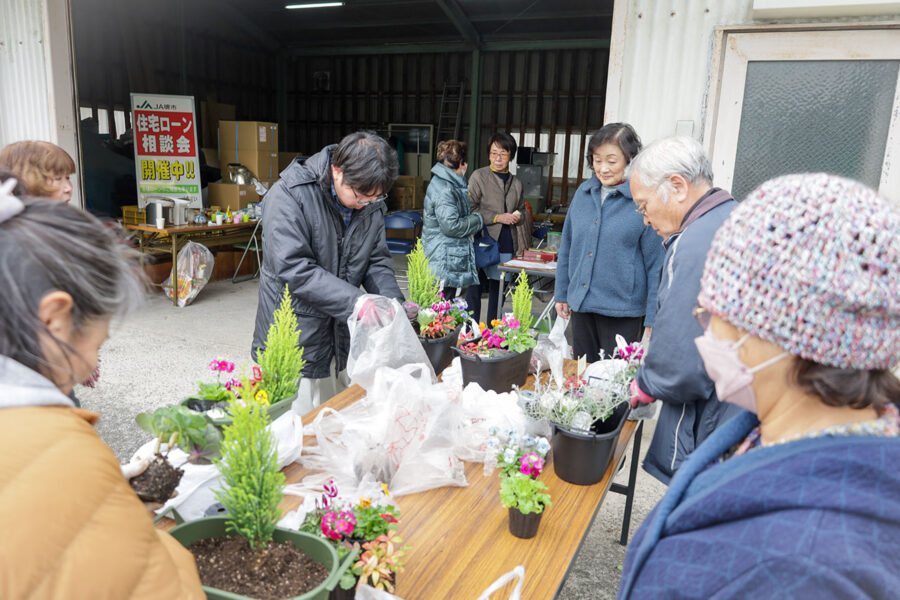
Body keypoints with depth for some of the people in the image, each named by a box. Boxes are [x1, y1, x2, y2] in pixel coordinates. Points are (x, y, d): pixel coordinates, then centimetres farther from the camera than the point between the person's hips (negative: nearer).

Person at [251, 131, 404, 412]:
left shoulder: (371, 204, 2)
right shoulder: (289, 196, -18)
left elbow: (377, 260, 8)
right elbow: (295, 269, -25)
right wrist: (359, 303, -30)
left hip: (346, 338, 6)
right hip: (297, 339, -5)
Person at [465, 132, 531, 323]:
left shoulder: (516, 183, 14)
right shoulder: (479, 176, 1)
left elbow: (524, 212, 24)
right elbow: (470, 208, -8)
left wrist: (518, 217, 5)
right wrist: (497, 217, -12)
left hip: (508, 246, 4)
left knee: (498, 289, 10)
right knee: (475, 288, -2)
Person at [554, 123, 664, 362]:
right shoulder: (584, 192, 4)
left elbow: (657, 264, -9)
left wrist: (652, 320, -9)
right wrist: (562, 293, 14)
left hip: (623, 311, -5)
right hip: (581, 305, 5)